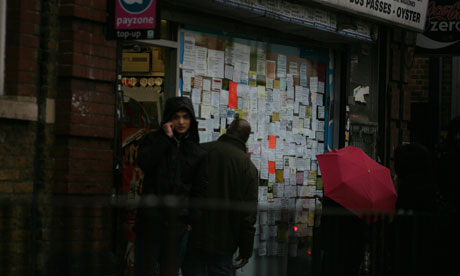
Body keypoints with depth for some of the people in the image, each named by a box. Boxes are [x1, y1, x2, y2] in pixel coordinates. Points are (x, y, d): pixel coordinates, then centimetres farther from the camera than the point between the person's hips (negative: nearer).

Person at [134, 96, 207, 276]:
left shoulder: (198, 153, 9)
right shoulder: (153, 140, 7)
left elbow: (199, 190, 8)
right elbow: (144, 163, -14)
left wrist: (192, 220, 0)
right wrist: (166, 138, -10)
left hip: (178, 222, 1)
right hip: (151, 219, -1)